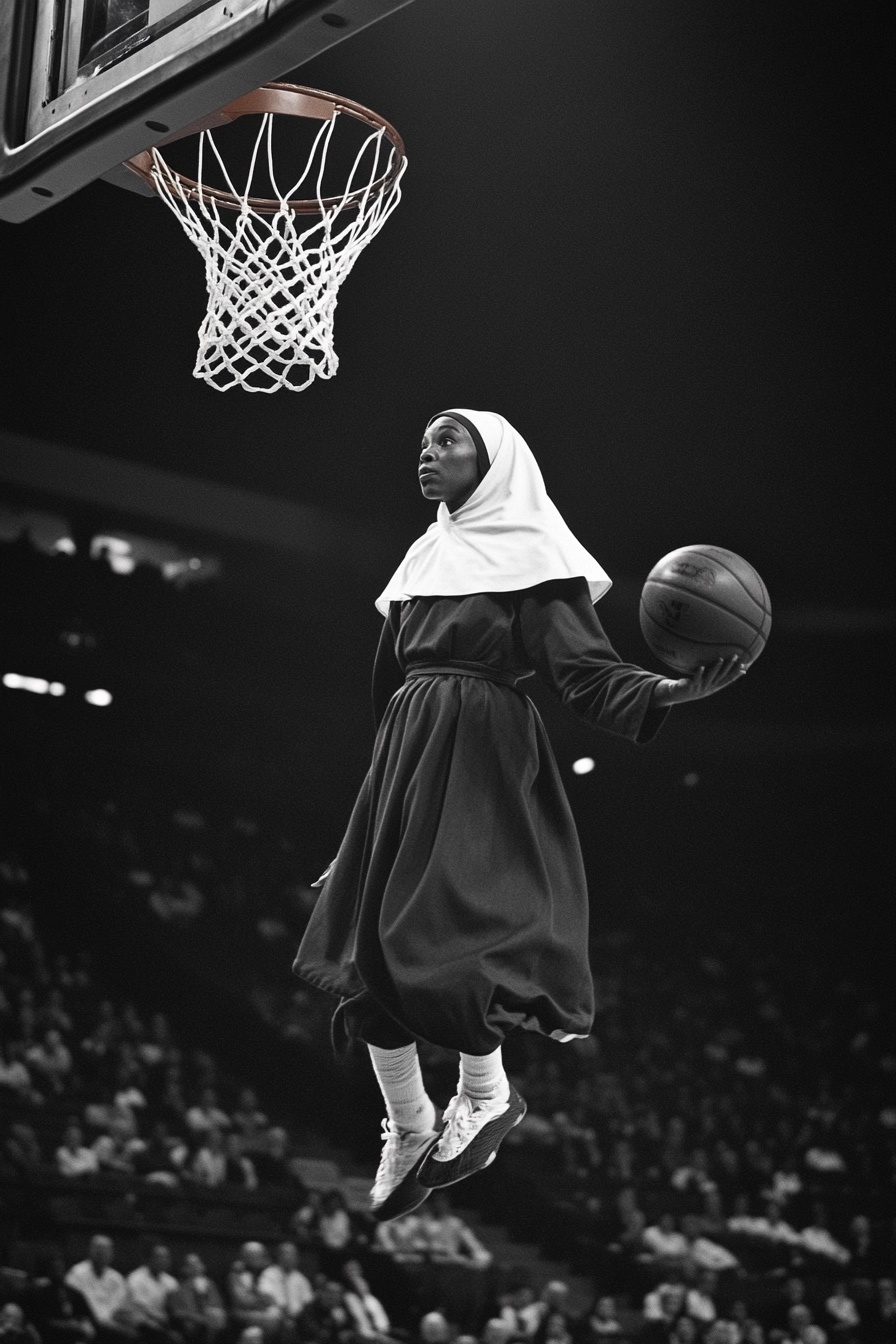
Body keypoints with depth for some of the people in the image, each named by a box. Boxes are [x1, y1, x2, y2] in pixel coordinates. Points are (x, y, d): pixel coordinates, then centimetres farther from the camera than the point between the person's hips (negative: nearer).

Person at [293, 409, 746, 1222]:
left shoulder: (530, 554, -1)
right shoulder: (423, 560, 19)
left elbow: (584, 668, -11)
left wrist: (671, 691, -28)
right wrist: (386, 781, 23)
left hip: (482, 758, -7)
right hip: (407, 757, 7)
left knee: (433, 933, -16)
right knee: (371, 938, 1)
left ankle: (488, 1096, 5)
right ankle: (407, 1130, 12)